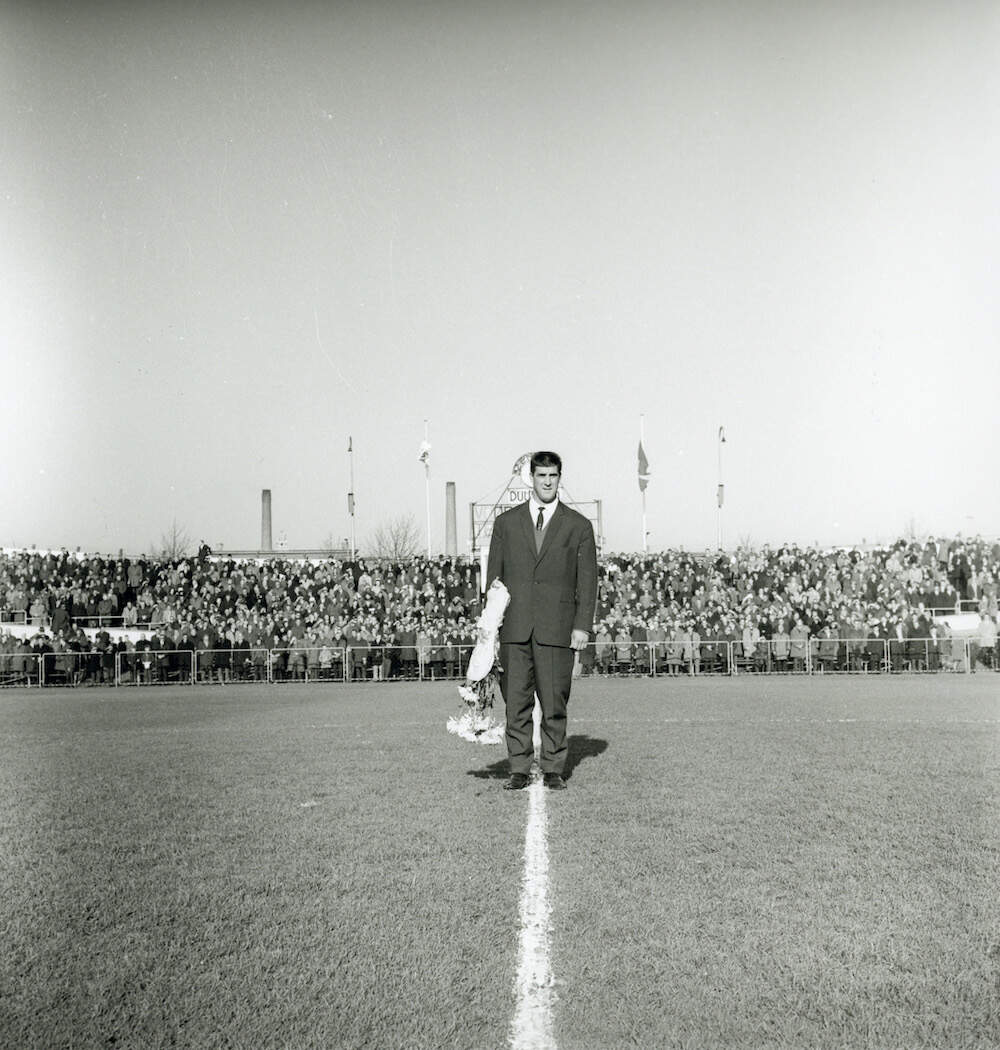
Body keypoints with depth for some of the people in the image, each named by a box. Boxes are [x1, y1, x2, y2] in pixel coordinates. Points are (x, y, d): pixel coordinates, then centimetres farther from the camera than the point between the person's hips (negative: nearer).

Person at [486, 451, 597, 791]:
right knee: (516, 702, 2)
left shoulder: (578, 526, 7)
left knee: (554, 702, 0)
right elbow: (493, 575, 11)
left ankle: (553, 769, 11)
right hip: (514, 627, 1)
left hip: (556, 628, -1)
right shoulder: (506, 522, 11)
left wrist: (582, 625, -4)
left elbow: (587, 581, 5)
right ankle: (519, 770, 10)